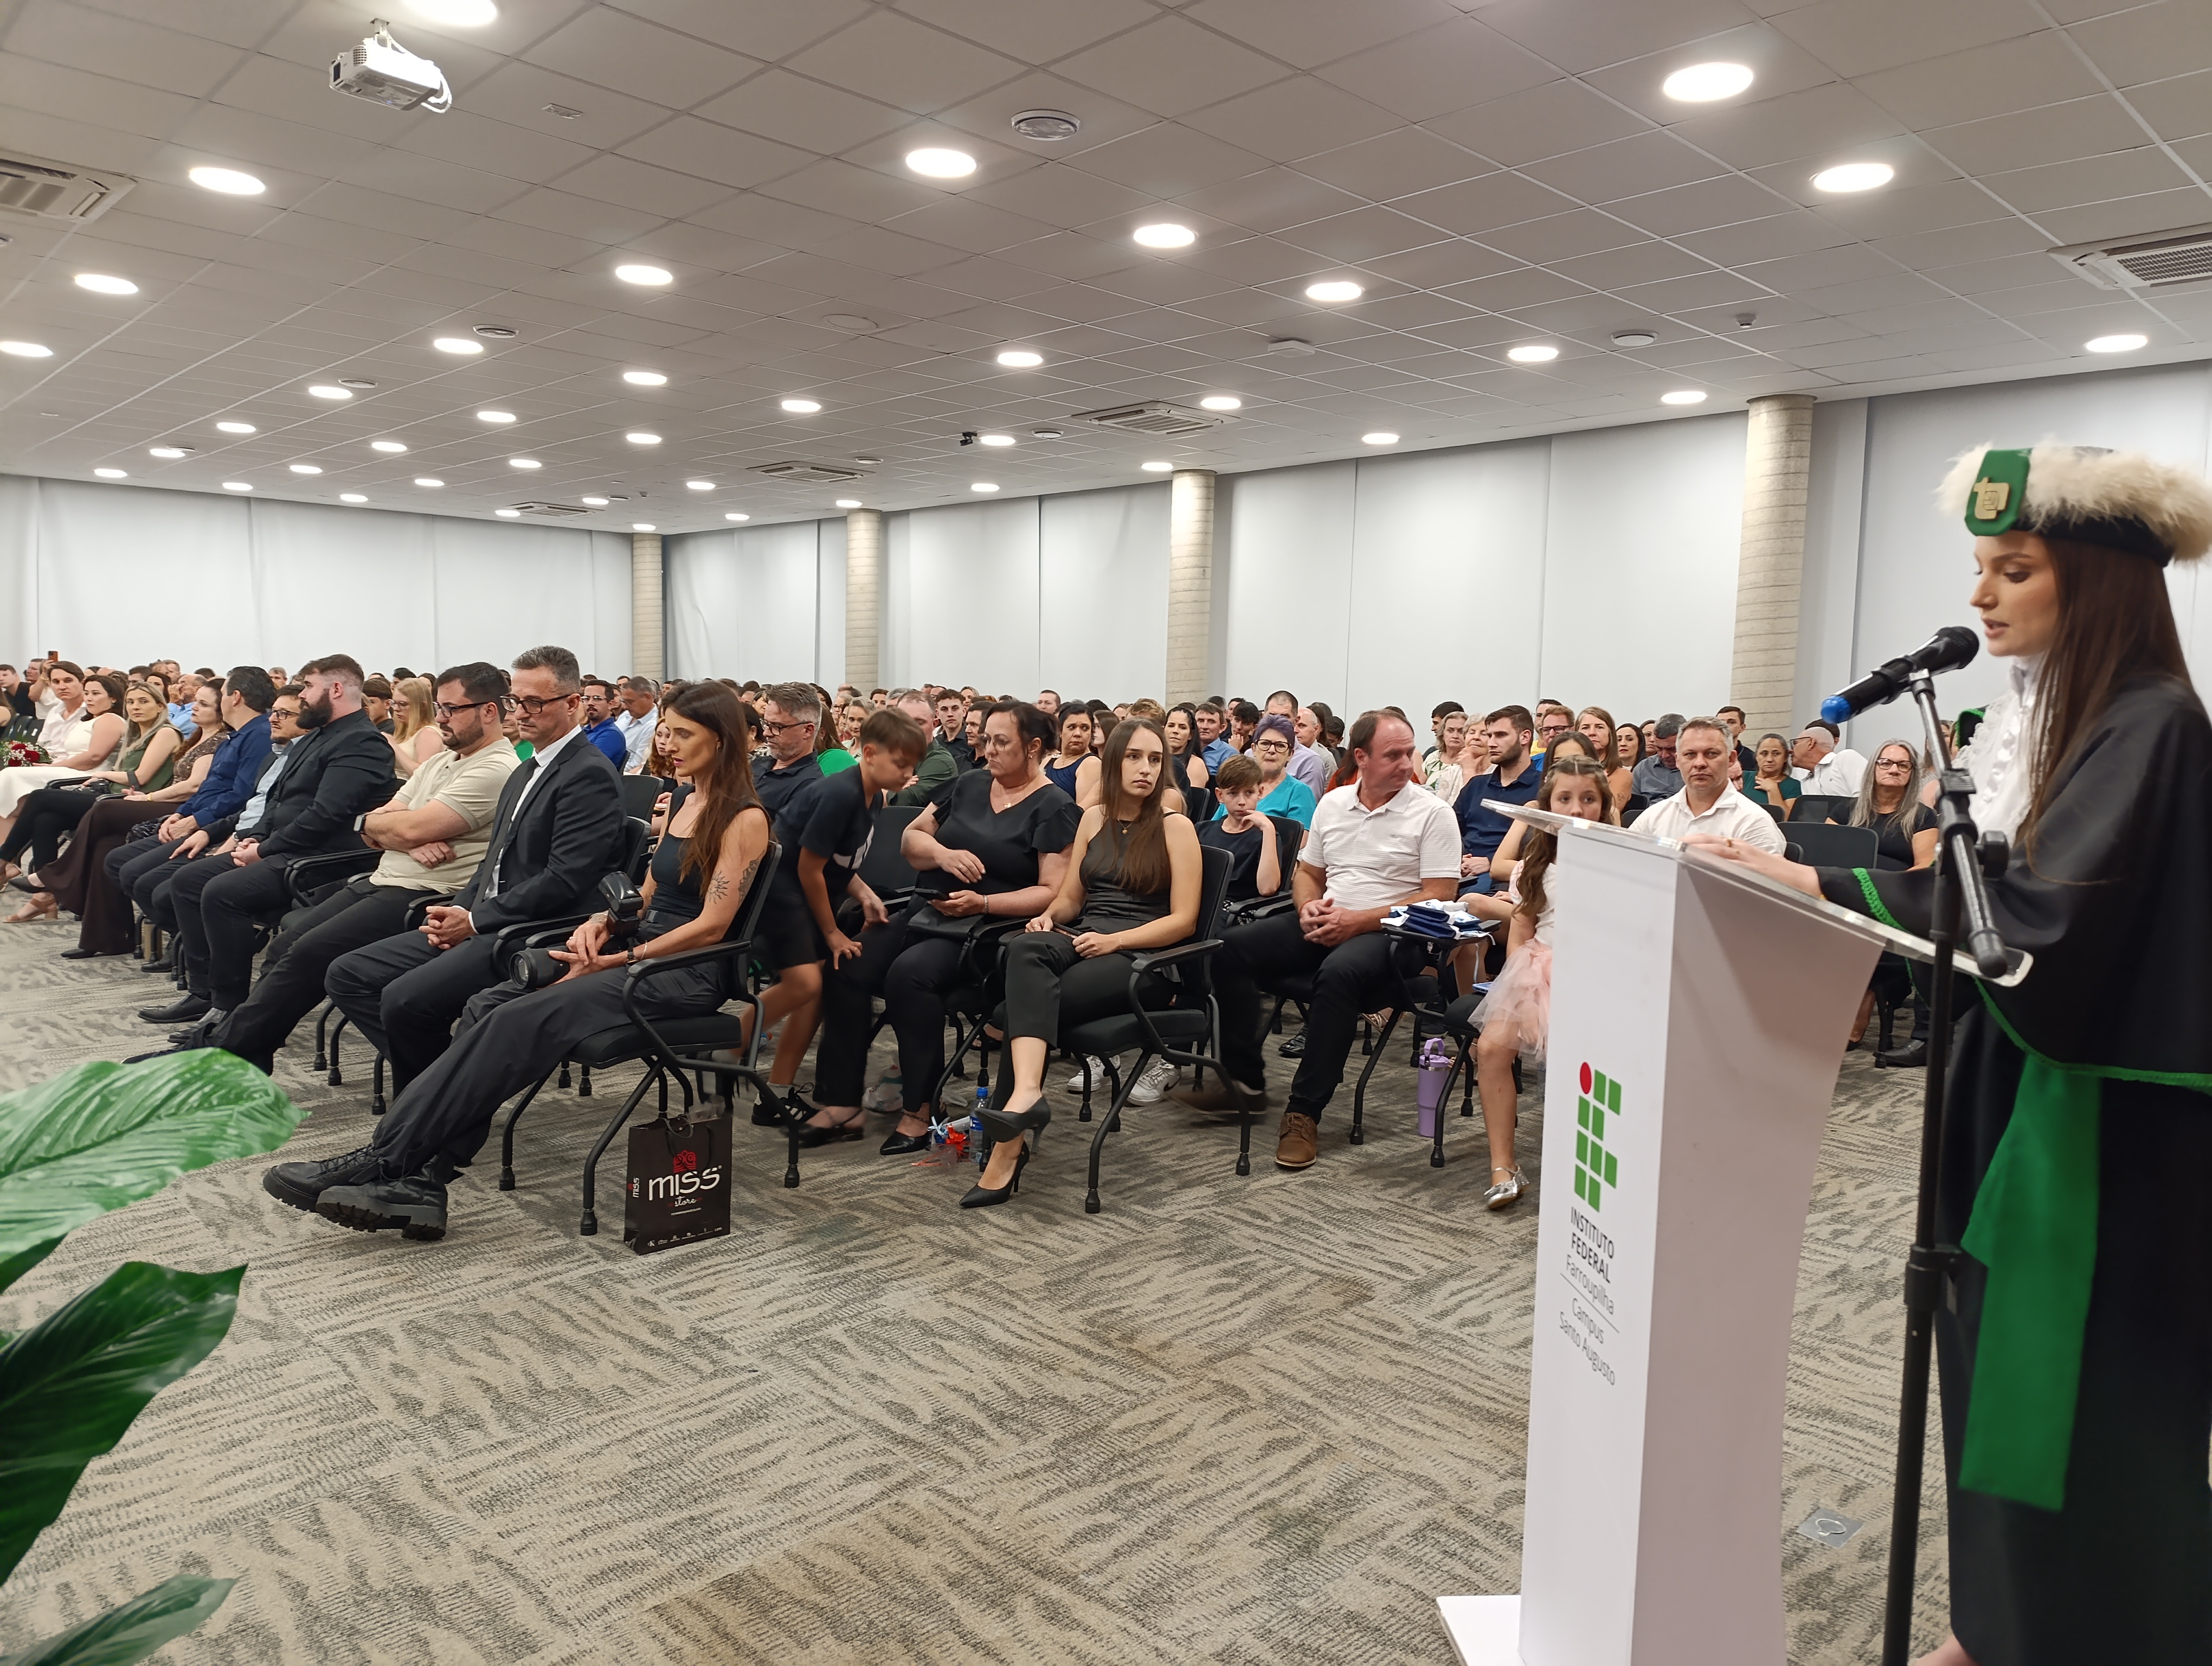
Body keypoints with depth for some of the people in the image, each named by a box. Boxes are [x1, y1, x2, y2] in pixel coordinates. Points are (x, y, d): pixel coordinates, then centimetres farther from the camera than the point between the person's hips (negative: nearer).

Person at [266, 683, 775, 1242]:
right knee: (488, 1007, -14)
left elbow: (710, 927, -14)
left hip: (686, 975, -8)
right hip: (637, 952, 8)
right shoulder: (688, 803, 19)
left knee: (517, 1022, -25)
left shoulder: (745, 818, -8)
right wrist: (601, 921, 1)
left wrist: (617, 961, -14)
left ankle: (384, 1161, -22)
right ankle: (421, 1182, -22)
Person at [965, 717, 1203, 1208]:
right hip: (1083, 941, 4)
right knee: (1026, 950, -33)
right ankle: (1026, 1095, -49)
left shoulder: (1175, 827, 1)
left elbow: (1183, 919, -5)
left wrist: (1114, 940, -17)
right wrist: (1049, 915, -5)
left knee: (1028, 1001, -29)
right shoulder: (1095, 818, 16)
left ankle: (1009, 1146, -28)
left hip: (1144, 958, -4)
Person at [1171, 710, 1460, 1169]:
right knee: (1232, 947, -13)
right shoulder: (1333, 804, 12)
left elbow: (1439, 898, -11)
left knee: (1339, 972, -38)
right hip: (1327, 922, 6)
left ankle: (1304, 1112, -28)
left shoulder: (1432, 813, -4)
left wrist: (1358, 920, -17)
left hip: (1389, 932, -6)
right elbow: (1306, 872, 21)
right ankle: (1244, 1081, -4)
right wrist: (1309, 907, -4)